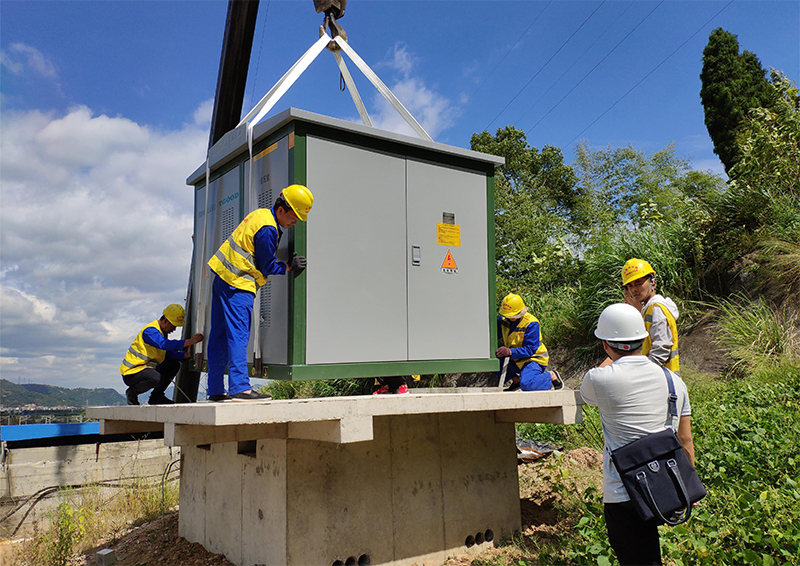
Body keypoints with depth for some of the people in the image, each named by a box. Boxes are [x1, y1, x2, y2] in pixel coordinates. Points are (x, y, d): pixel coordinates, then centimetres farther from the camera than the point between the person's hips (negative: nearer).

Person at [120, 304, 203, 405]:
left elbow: (169, 353, 9)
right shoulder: (150, 331, -20)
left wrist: (185, 355, -9)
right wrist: (188, 342, -45)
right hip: (131, 372, -9)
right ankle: (132, 392, -6)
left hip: (146, 368, 9)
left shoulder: (162, 332, 12)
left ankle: (156, 396, 5)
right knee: (157, 379, -34)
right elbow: (164, 344, -38)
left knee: (174, 365, 0)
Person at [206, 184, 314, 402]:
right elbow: (267, 267, -11)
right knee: (238, 335, -13)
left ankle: (216, 390, 16)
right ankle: (239, 387, -16)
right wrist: (290, 267, -2)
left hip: (223, 279, 10)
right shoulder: (267, 229, -17)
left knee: (219, 336, 10)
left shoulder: (260, 214, 12)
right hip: (238, 285, -10)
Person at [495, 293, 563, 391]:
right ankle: (516, 379, 7)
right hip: (514, 359, 7)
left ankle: (551, 376, -3)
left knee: (526, 385, -33)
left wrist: (510, 352, -40)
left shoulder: (531, 323, -21)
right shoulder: (503, 319, -2)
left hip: (533, 359, -7)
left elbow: (530, 349, -26)